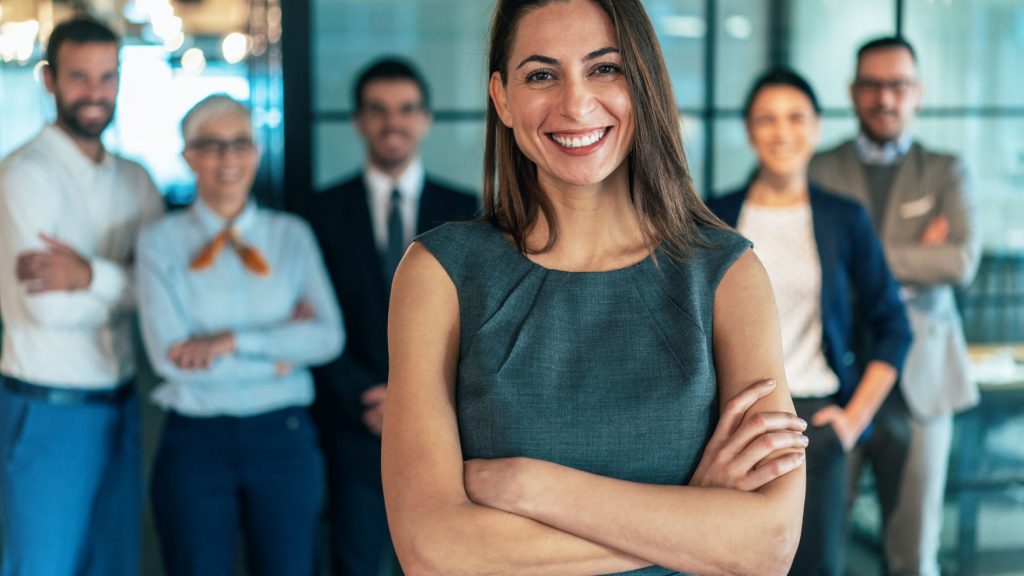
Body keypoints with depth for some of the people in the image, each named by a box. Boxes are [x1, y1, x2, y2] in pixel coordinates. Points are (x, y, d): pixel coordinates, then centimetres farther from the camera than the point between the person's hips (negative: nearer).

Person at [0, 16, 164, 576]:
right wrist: (124, 281, -10)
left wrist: (91, 276, -19)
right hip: (48, 409, -6)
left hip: (120, 404, 6)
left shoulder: (135, 180, 8)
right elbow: (48, 306, -20)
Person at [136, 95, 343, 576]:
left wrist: (233, 342, -16)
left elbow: (329, 336, -7)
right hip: (195, 441, -1)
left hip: (283, 437, 2)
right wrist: (279, 350, -11)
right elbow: (169, 355, -12)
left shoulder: (292, 236, 5)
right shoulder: (161, 241, -1)